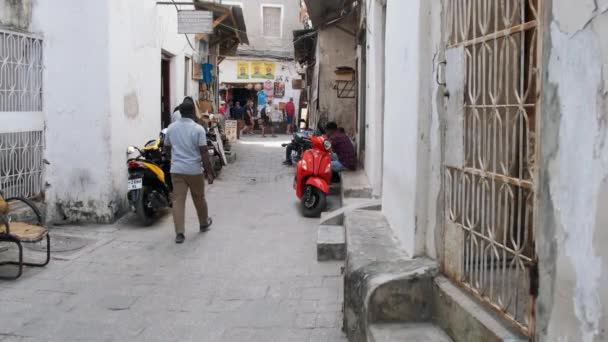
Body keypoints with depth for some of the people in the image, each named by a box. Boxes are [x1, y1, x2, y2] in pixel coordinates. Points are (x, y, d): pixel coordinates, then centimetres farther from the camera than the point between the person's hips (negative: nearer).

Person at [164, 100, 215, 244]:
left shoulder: (171, 128, 3)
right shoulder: (198, 129, -10)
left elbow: (167, 147, 15)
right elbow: (204, 152, -13)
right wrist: (209, 172, -9)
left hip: (176, 169, 2)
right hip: (194, 170, -2)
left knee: (178, 200, 1)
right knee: (199, 199, 16)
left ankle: (179, 233, -5)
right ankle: (204, 223, 36)